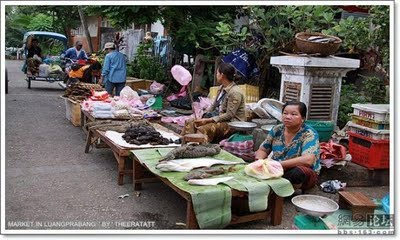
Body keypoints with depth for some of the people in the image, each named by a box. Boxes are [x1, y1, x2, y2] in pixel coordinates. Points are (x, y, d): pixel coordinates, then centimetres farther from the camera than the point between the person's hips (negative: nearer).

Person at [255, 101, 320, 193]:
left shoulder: (309, 134, -15)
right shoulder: (277, 130, 0)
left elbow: (308, 160, -31)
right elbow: (262, 150, 8)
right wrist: (259, 160, -17)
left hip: (305, 174, -3)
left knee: (296, 173, -38)